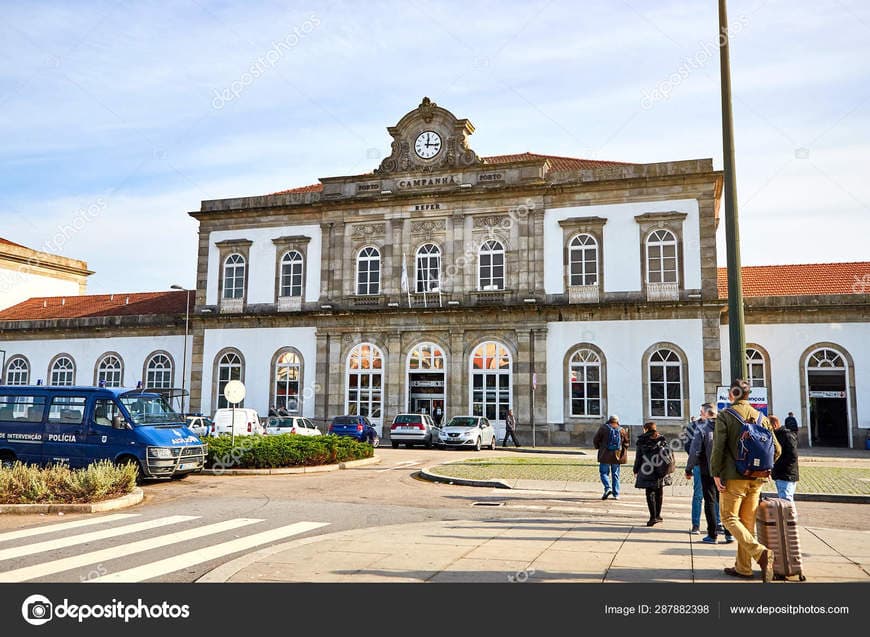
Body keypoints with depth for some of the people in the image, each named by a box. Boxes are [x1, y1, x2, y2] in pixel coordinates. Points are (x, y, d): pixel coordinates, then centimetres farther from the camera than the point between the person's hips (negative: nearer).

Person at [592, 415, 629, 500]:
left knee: (604, 473, 6)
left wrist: (598, 447, 17)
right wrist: (623, 454, 19)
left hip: (605, 456, -3)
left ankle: (608, 488, -17)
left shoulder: (603, 428, -3)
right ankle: (616, 494, 11)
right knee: (615, 475, 12)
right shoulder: (622, 430, 4)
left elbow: (595, 440, -1)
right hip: (617, 456, 3)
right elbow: (626, 443, 7)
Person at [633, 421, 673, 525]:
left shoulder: (642, 441, -2)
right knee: (659, 493, 15)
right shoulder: (662, 439, 7)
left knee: (650, 494, -1)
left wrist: (636, 470, 7)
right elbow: (669, 454, 6)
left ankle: (653, 517, -9)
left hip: (648, 471, -3)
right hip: (661, 471, 4)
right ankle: (658, 515, 24)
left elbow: (638, 457, 0)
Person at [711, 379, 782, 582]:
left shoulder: (724, 415, -6)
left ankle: (760, 552, -17)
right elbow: (776, 449, 9)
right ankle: (743, 567, 16)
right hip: (756, 479, 5)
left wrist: (716, 474, -10)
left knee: (729, 518, 2)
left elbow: (718, 447, -14)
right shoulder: (761, 417, 9)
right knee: (747, 521, 12)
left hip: (734, 477, -5)